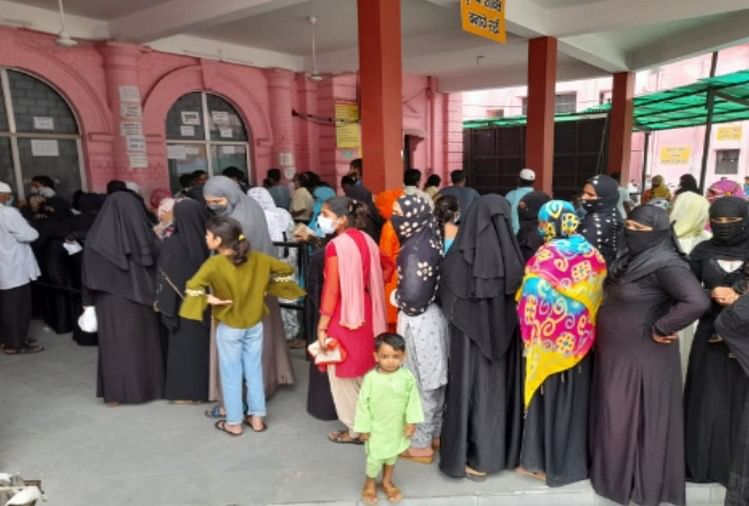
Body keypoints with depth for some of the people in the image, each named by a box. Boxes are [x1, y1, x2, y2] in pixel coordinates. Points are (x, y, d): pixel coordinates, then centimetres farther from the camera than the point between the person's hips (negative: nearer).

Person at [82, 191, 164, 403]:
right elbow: (155, 268, -3)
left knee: (114, 345, 9)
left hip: (111, 301, -1)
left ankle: (115, 392, 16)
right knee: (144, 342, 13)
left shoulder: (96, 238, -10)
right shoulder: (145, 234, -8)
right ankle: (148, 387, 22)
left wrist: (88, 302, 6)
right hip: (142, 299, 1)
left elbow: (90, 275, -4)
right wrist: (155, 297, 7)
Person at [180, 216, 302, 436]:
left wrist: (209, 299, -20)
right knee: (254, 371, 15)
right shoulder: (256, 258, -7)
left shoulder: (214, 264, -19)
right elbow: (286, 269, 0)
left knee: (231, 374, 11)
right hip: (255, 325, 4)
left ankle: (234, 422, 22)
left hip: (229, 328, -4)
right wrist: (264, 284, 8)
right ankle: (257, 417, 25)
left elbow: (192, 287, -35)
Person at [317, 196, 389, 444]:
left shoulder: (336, 246, -18)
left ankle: (355, 429, 19)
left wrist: (322, 326, -12)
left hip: (344, 316, -8)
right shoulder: (366, 240, 4)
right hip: (365, 313, 8)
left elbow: (332, 290, -18)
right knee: (362, 370, 20)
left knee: (343, 373, 8)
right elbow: (374, 278, 8)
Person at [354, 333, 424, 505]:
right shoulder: (370, 378, -21)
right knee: (375, 457, 9)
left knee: (392, 455, 21)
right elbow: (363, 404, -13)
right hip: (377, 427, -2)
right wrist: (364, 427, -8)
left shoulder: (407, 377, -17)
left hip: (397, 427, 2)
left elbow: (413, 400, -7)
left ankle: (387, 482, 46)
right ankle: (369, 484, 38)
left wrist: (412, 422, -8)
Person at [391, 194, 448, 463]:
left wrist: (396, 297, -9)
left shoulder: (414, 250, -23)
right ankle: (436, 433, 36)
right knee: (434, 379, 19)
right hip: (434, 315, 9)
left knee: (419, 383, 6)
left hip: (418, 321, -9)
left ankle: (421, 444, 22)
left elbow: (412, 296, -27)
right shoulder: (430, 241, 3)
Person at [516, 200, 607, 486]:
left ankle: (549, 463, 21)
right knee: (575, 398, 17)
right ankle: (574, 460, 30)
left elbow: (533, 297, -17)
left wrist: (530, 335, -4)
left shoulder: (547, 255, -17)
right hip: (581, 339, 6)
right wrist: (585, 323, 13)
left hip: (552, 339, -5)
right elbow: (599, 295, 6)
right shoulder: (592, 254, 1)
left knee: (551, 399, 8)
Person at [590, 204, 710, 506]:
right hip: (616, 353, 8)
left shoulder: (666, 264, -21)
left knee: (637, 420, 7)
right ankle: (615, 472, 38)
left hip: (642, 358, -8)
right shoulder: (629, 257, 5)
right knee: (614, 417, 19)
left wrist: (660, 329, -22)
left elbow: (697, 302, -34)